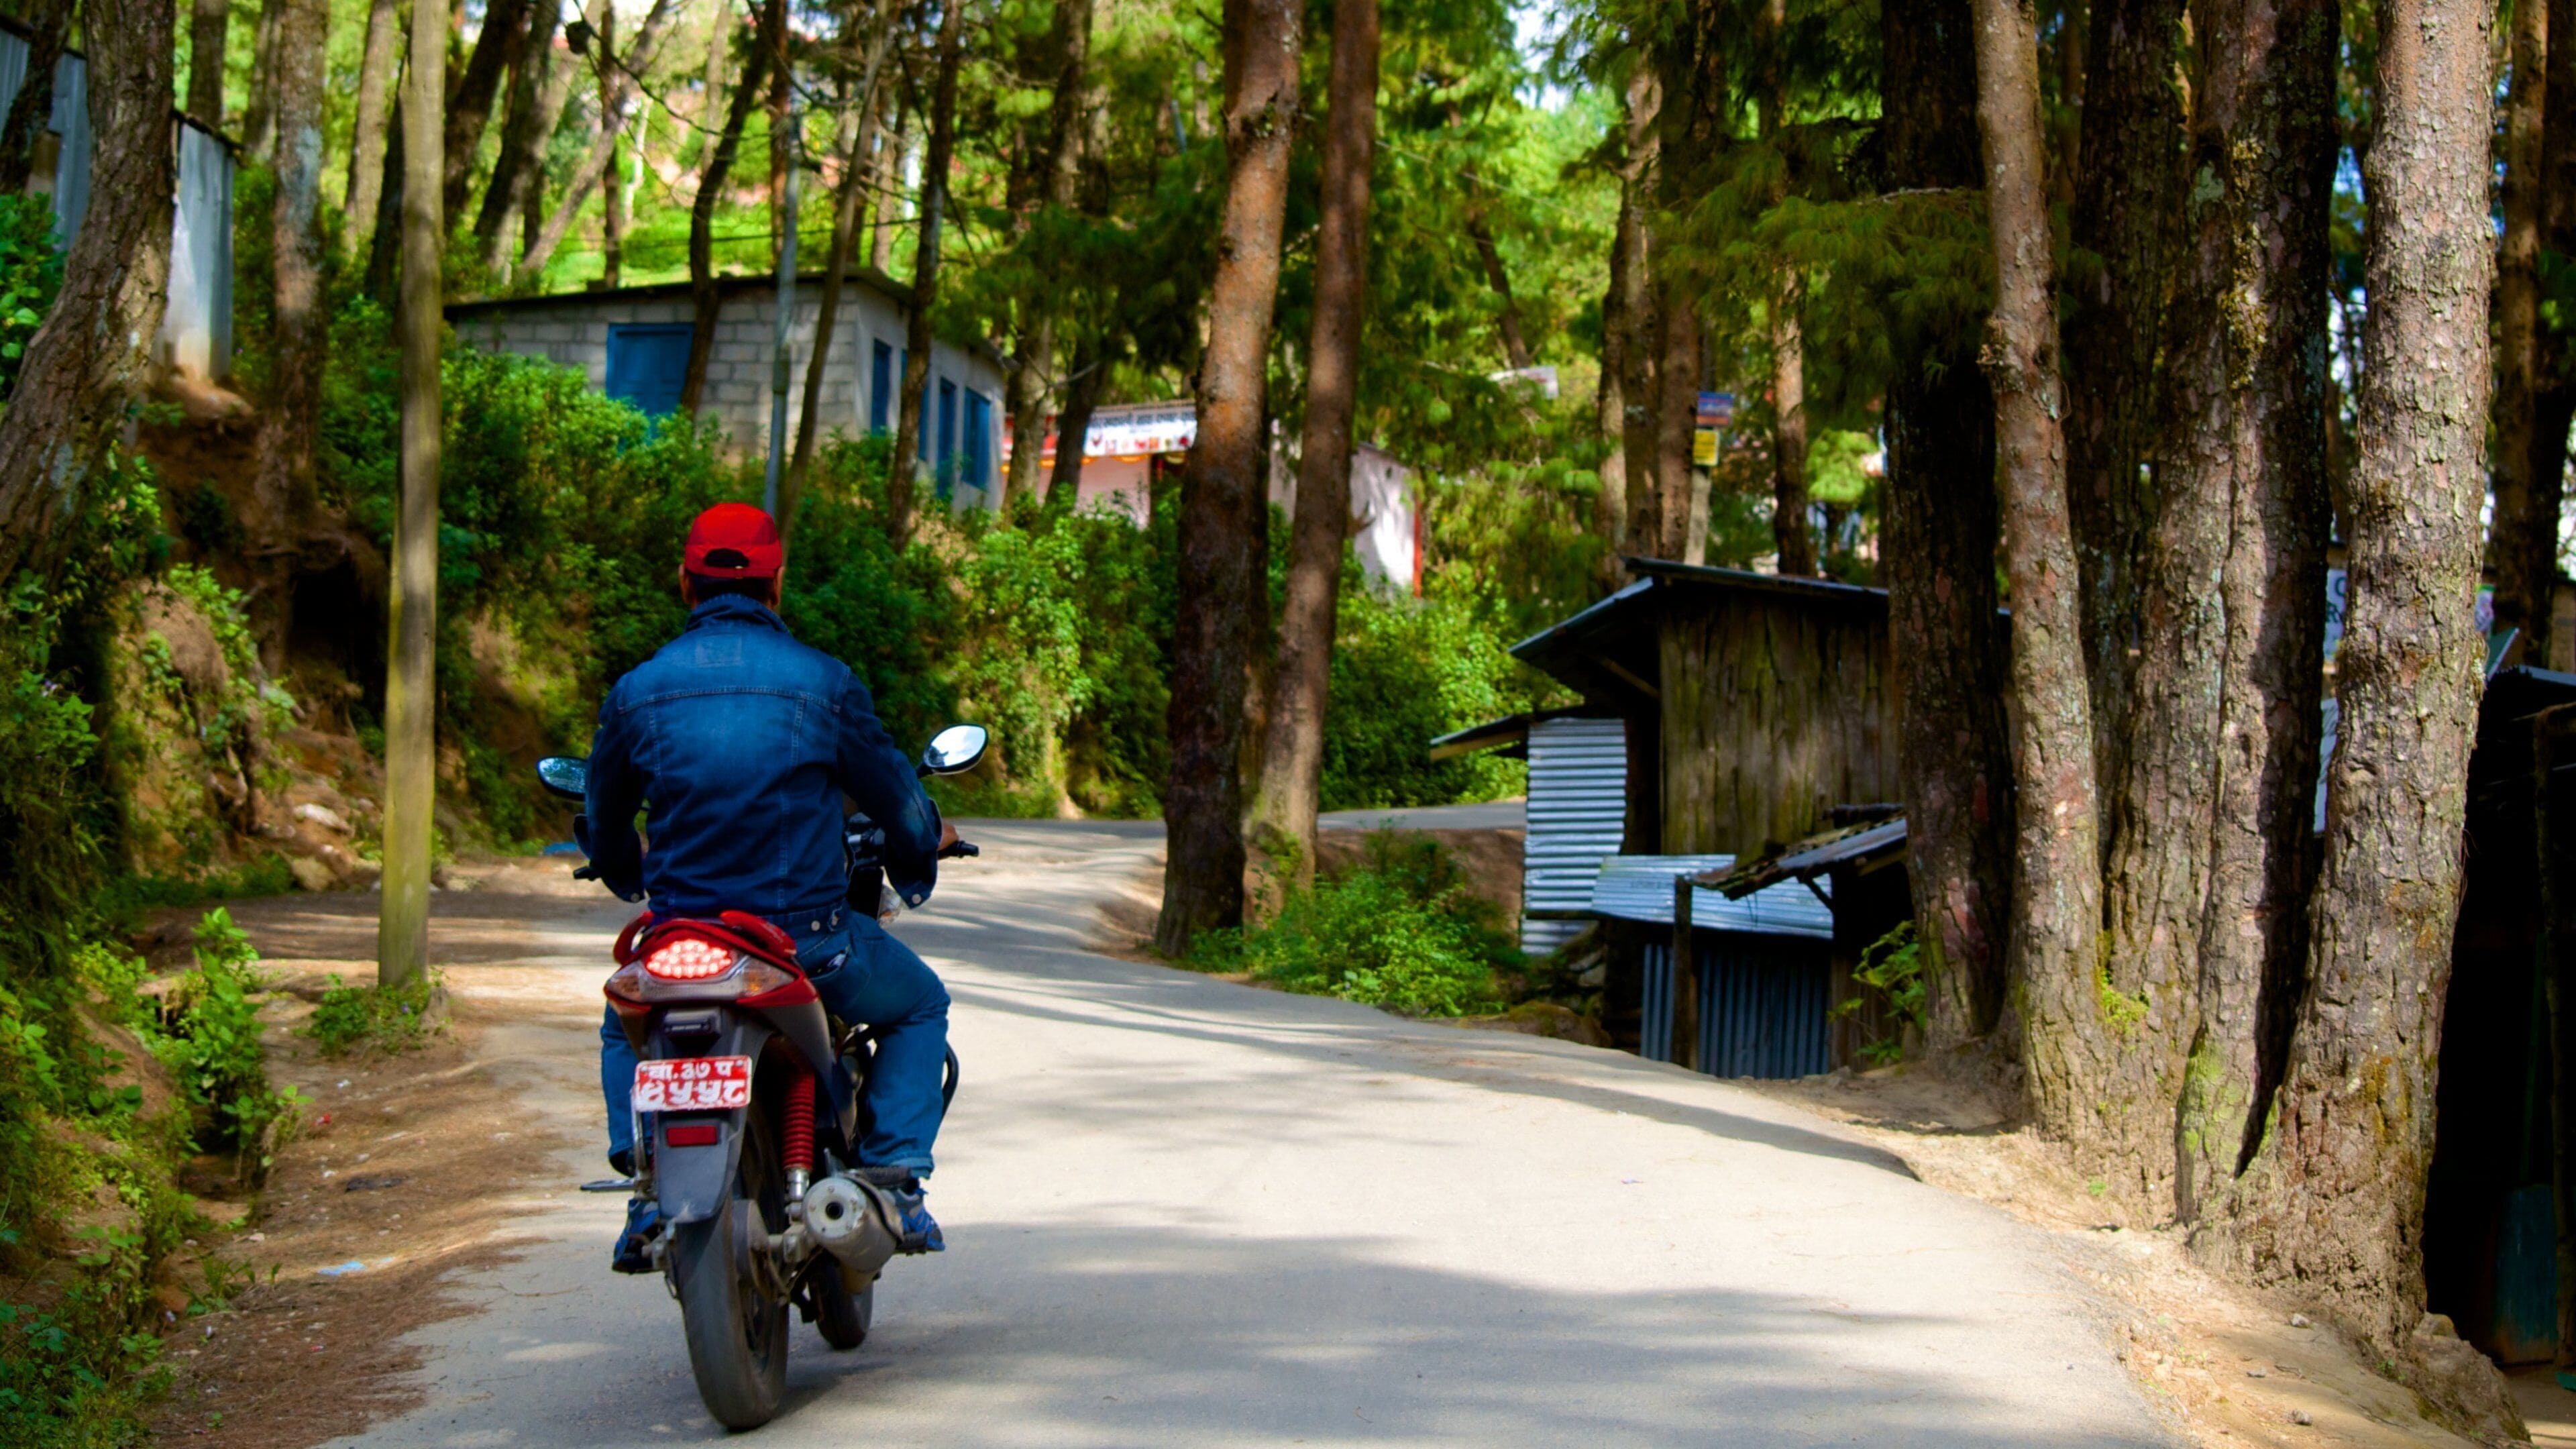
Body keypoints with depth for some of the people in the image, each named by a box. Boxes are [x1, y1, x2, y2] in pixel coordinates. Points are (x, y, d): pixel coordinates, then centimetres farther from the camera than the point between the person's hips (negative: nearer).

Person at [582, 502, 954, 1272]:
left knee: (624, 1028, 34)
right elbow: (895, 797, 5)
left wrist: (629, 876, 40)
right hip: (807, 937, -2)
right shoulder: (822, 681, -5)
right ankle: (893, 1174, 7)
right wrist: (927, 841, 30)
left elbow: (603, 827, 16)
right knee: (919, 1006, 25)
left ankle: (649, 1189, 15)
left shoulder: (636, 691, 2)